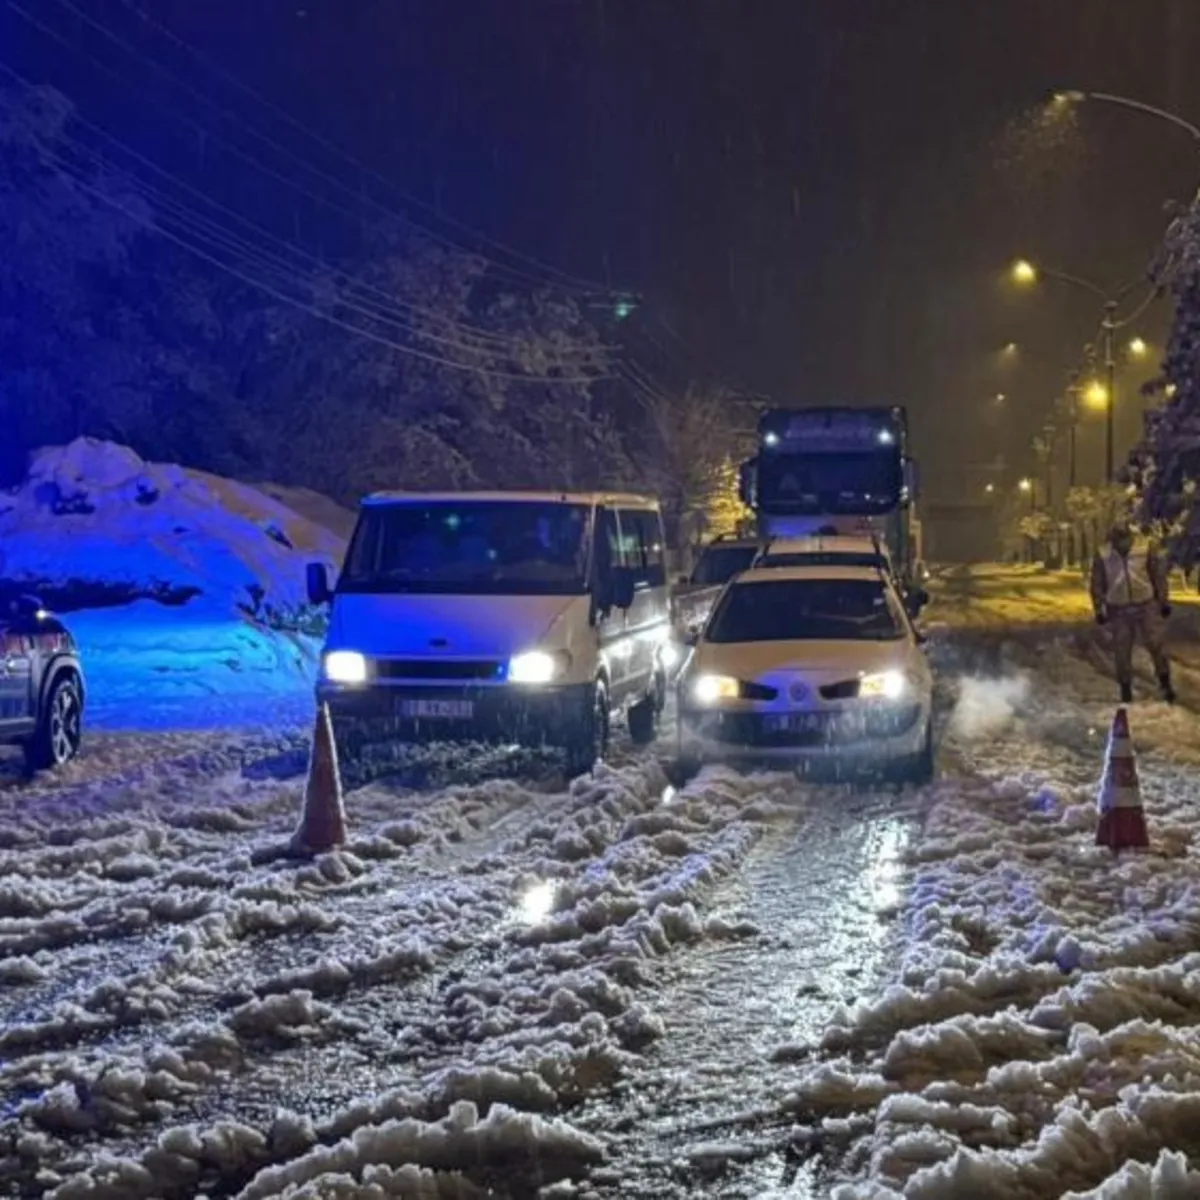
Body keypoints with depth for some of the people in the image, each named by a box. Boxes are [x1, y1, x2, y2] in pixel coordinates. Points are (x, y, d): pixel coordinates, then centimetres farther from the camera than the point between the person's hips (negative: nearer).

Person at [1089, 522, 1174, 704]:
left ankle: (1165, 683, 17)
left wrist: (1164, 601, 0)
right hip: (1119, 610, 1)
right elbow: (1097, 585, 1)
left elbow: (1159, 575, -1)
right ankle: (1125, 690, 16)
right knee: (1122, 651, 4)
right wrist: (1099, 610, 1)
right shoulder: (1102, 555, -8)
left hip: (1147, 605, -1)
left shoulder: (1146, 547, -10)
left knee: (1157, 644, 0)